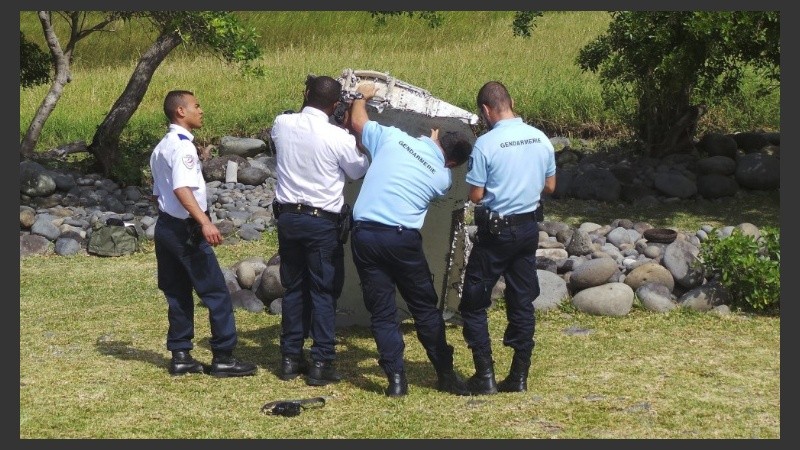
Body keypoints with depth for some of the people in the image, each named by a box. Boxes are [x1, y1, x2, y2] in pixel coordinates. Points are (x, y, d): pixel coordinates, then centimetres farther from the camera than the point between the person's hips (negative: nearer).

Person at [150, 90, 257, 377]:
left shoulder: (161, 148, 15)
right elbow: (182, 188, -28)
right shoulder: (182, 145, -15)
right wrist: (205, 222, -36)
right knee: (217, 293, -3)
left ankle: (180, 356, 16)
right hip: (186, 230, -10)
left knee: (178, 294, 13)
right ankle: (223, 357, 1)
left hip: (165, 227, 10)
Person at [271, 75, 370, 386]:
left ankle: (290, 358, 20)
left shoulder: (282, 124, -4)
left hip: (288, 217, 5)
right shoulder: (339, 138, -16)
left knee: (292, 288, 14)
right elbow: (359, 171, 2)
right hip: (323, 221, -4)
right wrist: (353, 135, 14)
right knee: (324, 293, 3)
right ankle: (321, 363, 3)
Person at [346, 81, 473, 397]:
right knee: (425, 308, 13)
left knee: (381, 310, 8)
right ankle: (445, 374, 18)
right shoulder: (443, 177, 5)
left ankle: (396, 378, 6)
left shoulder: (392, 137, 4)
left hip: (365, 233, 1)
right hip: (403, 238, -1)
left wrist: (362, 96, 38)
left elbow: (357, 122, 18)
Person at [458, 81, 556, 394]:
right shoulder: (541, 139, 1)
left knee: (474, 304, 6)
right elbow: (550, 186, 11)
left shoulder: (486, 144, -16)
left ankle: (485, 376, 5)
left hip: (496, 230, -5)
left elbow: (476, 196, -12)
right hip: (528, 227, 6)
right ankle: (519, 376, 15)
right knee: (522, 303, 11)